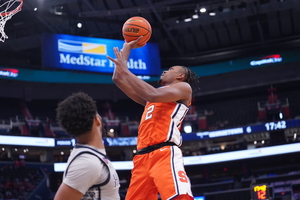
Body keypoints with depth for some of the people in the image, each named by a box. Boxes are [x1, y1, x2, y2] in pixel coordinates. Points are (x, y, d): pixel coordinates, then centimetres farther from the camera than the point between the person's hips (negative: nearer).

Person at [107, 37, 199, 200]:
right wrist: (127, 47, 36)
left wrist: (126, 71, -2)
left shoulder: (184, 87, 12)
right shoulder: (150, 97, 33)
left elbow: (153, 95, -8)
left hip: (165, 153, -7)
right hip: (142, 157, 7)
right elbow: (117, 78, 32)